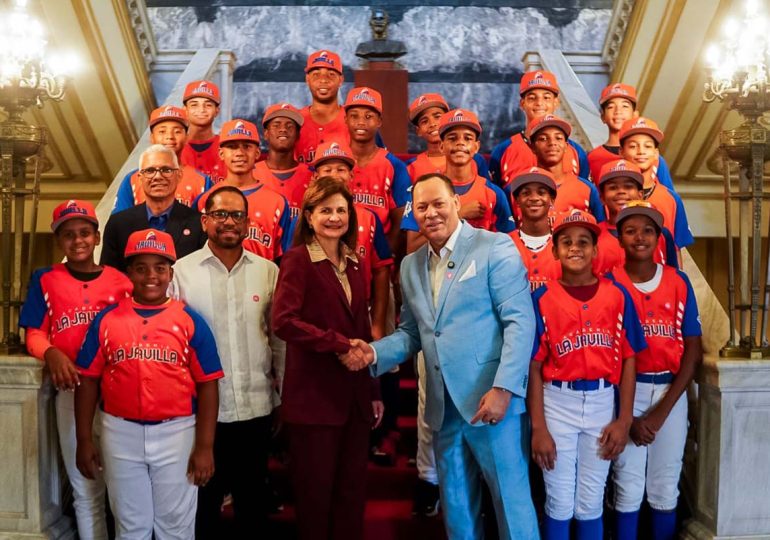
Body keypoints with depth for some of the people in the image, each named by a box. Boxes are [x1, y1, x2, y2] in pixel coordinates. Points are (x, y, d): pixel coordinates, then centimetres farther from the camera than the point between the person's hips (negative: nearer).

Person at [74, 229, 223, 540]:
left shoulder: (190, 321, -3)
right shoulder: (106, 319, 2)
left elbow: (207, 386, -4)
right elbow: (88, 380, 5)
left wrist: (204, 446, -8)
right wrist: (84, 440, 2)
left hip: (176, 433, -1)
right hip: (121, 433, 2)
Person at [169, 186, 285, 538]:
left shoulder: (269, 271, 3)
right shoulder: (181, 272, -3)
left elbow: (280, 338, 7)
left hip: (258, 408, 2)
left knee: (252, 499, 16)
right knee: (204, 500, 13)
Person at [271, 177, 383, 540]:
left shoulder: (354, 263, 13)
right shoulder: (298, 259, -6)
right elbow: (283, 321, -20)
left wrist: (374, 392, 12)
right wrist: (339, 344, -19)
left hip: (355, 395, 6)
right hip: (314, 396, -6)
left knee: (352, 490, 11)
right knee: (315, 492, 6)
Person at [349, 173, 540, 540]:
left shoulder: (495, 247, -6)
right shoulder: (411, 265, 13)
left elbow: (520, 321, -12)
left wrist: (503, 388, -20)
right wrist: (375, 352, -3)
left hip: (492, 399, -6)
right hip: (444, 407, 6)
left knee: (512, 499, 3)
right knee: (455, 506, 16)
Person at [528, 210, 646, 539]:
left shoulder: (617, 295, 1)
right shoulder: (543, 298, -3)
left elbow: (628, 359, 2)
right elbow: (534, 367, -4)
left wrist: (624, 419, -3)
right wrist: (538, 427, -8)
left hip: (602, 402, 1)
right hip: (557, 402, -1)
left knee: (591, 503, 13)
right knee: (559, 504, 9)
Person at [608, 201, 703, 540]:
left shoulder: (679, 283, 1)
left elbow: (693, 351, 0)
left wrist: (662, 411, -8)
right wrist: (628, 415, -9)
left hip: (671, 391, 2)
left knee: (665, 486, 10)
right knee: (628, 485, 4)